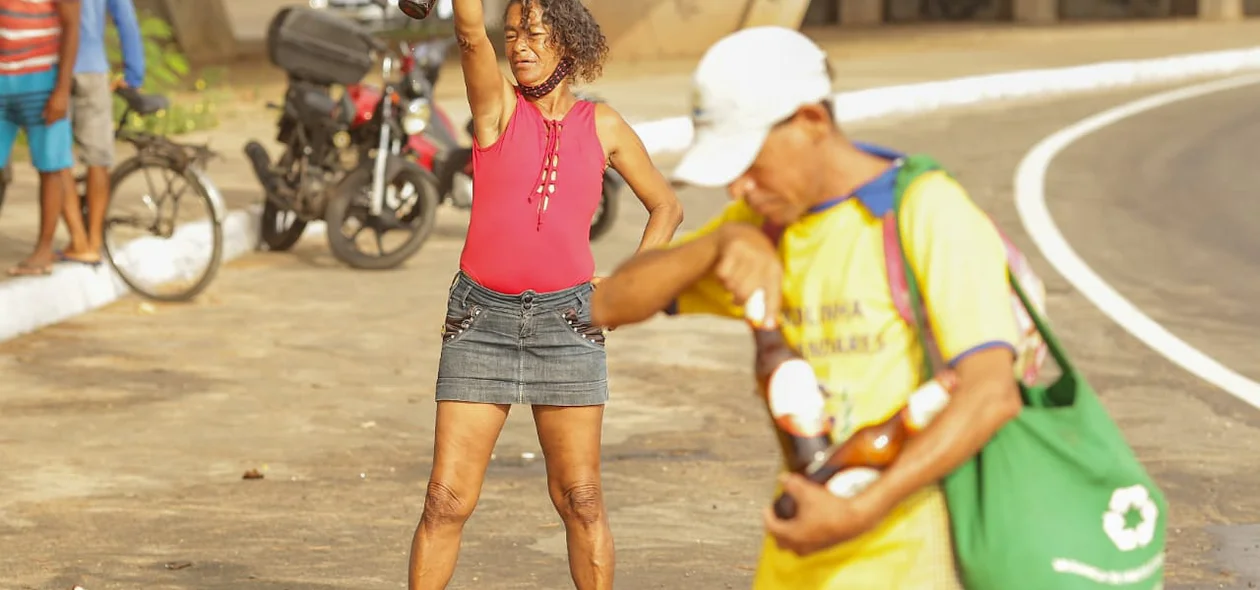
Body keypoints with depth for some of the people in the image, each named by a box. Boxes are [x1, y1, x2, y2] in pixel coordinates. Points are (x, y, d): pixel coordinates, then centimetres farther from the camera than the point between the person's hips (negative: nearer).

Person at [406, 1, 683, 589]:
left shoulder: (602, 125, 7)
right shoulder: (497, 103, 1)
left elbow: (665, 205, 16)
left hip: (567, 324, 1)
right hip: (482, 320, -1)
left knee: (580, 500, 3)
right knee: (446, 501, -1)